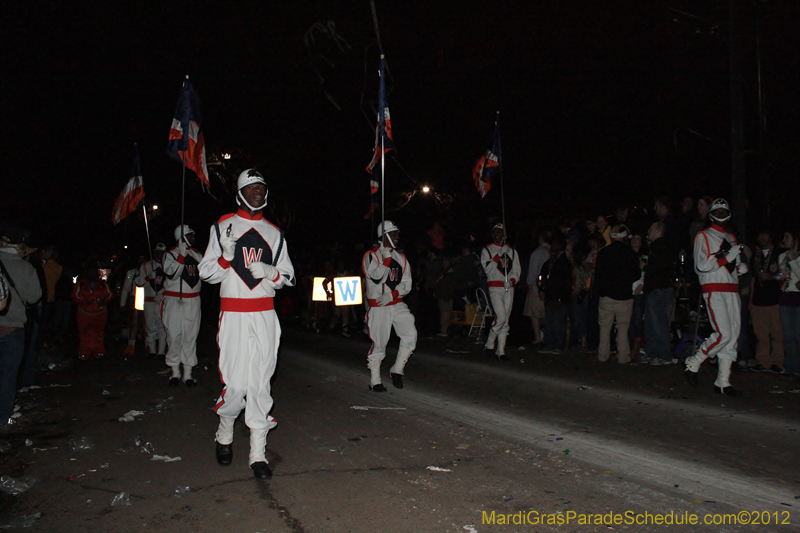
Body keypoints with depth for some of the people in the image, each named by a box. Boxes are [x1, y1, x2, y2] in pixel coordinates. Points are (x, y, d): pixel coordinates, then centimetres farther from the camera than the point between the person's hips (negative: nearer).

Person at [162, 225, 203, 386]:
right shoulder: (170, 254, -1)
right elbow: (171, 274, -17)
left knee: (190, 336, 3)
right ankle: (175, 372, 11)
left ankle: (188, 373, 9)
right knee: (174, 336, -1)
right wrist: (182, 255, -18)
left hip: (193, 301, 4)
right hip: (174, 300, -3)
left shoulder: (197, 255, 13)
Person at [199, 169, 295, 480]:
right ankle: (224, 435, 24)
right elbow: (206, 273, 4)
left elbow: (288, 277, 16)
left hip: (265, 315, 2)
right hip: (233, 315, -2)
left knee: (260, 383, 0)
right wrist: (226, 257, -14)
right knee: (236, 383, -6)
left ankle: (258, 454, 7)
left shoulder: (274, 233, 15)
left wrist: (270, 272, -5)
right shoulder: (223, 228, 8)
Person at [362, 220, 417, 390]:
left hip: (397, 305, 5)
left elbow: (406, 284, 7)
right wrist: (387, 259, -14)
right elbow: (376, 277, -19)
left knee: (410, 334, -10)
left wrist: (391, 295, -9)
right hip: (378, 307, -5)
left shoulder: (401, 258, 13)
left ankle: (397, 371, 8)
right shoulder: (371, 256, -4)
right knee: (379, 343, -2)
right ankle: (375, 381, 14)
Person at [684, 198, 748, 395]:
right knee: (723, 334, -18)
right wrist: (727, 257, -16)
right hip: (714, 289, -7)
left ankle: (722, 382, 7)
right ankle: (692, 364, 1)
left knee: (733, 335, 2)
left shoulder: (731, 238, 24)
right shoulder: (703, 236, 0)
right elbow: (702, 266, -10)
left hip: (731, 290, 7)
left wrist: (740, 267, 7)